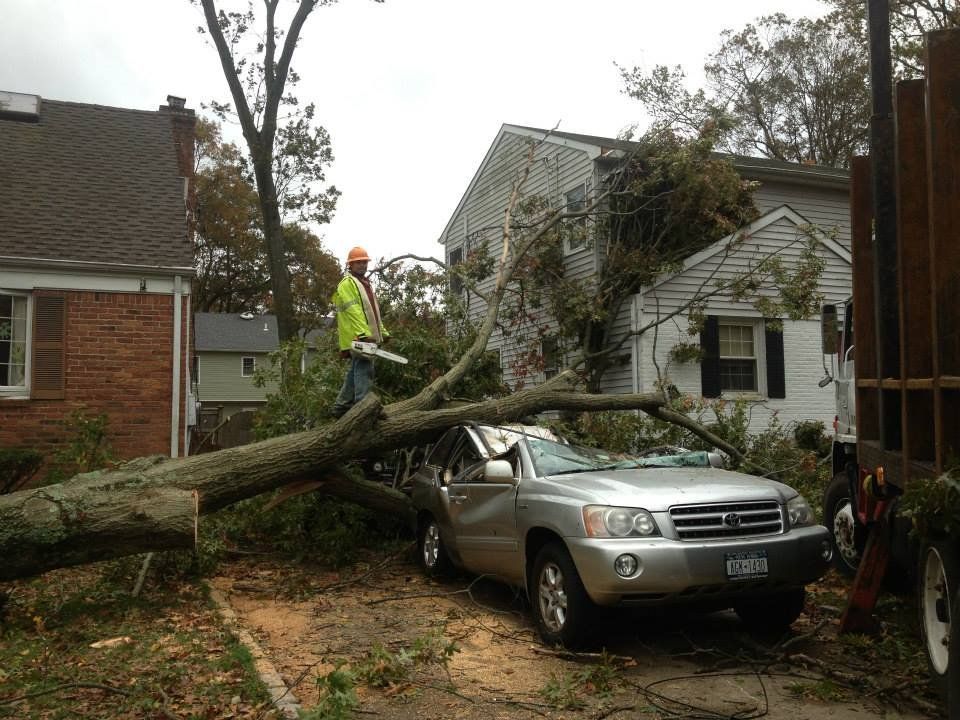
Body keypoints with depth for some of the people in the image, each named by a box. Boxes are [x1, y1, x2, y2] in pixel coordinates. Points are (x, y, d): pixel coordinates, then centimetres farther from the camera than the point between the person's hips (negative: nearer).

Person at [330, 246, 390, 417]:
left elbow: (372, 312, 27)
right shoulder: (347, 283, -6)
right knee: (364, 370, -16)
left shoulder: (364, 283, 24)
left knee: (355, 373, 12)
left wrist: (383, 332, 21)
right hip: (359, 338, -10)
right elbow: (353, 311, -18)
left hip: (365, 337, 10)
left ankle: (341, 407, 19)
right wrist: (364, 334, -28)